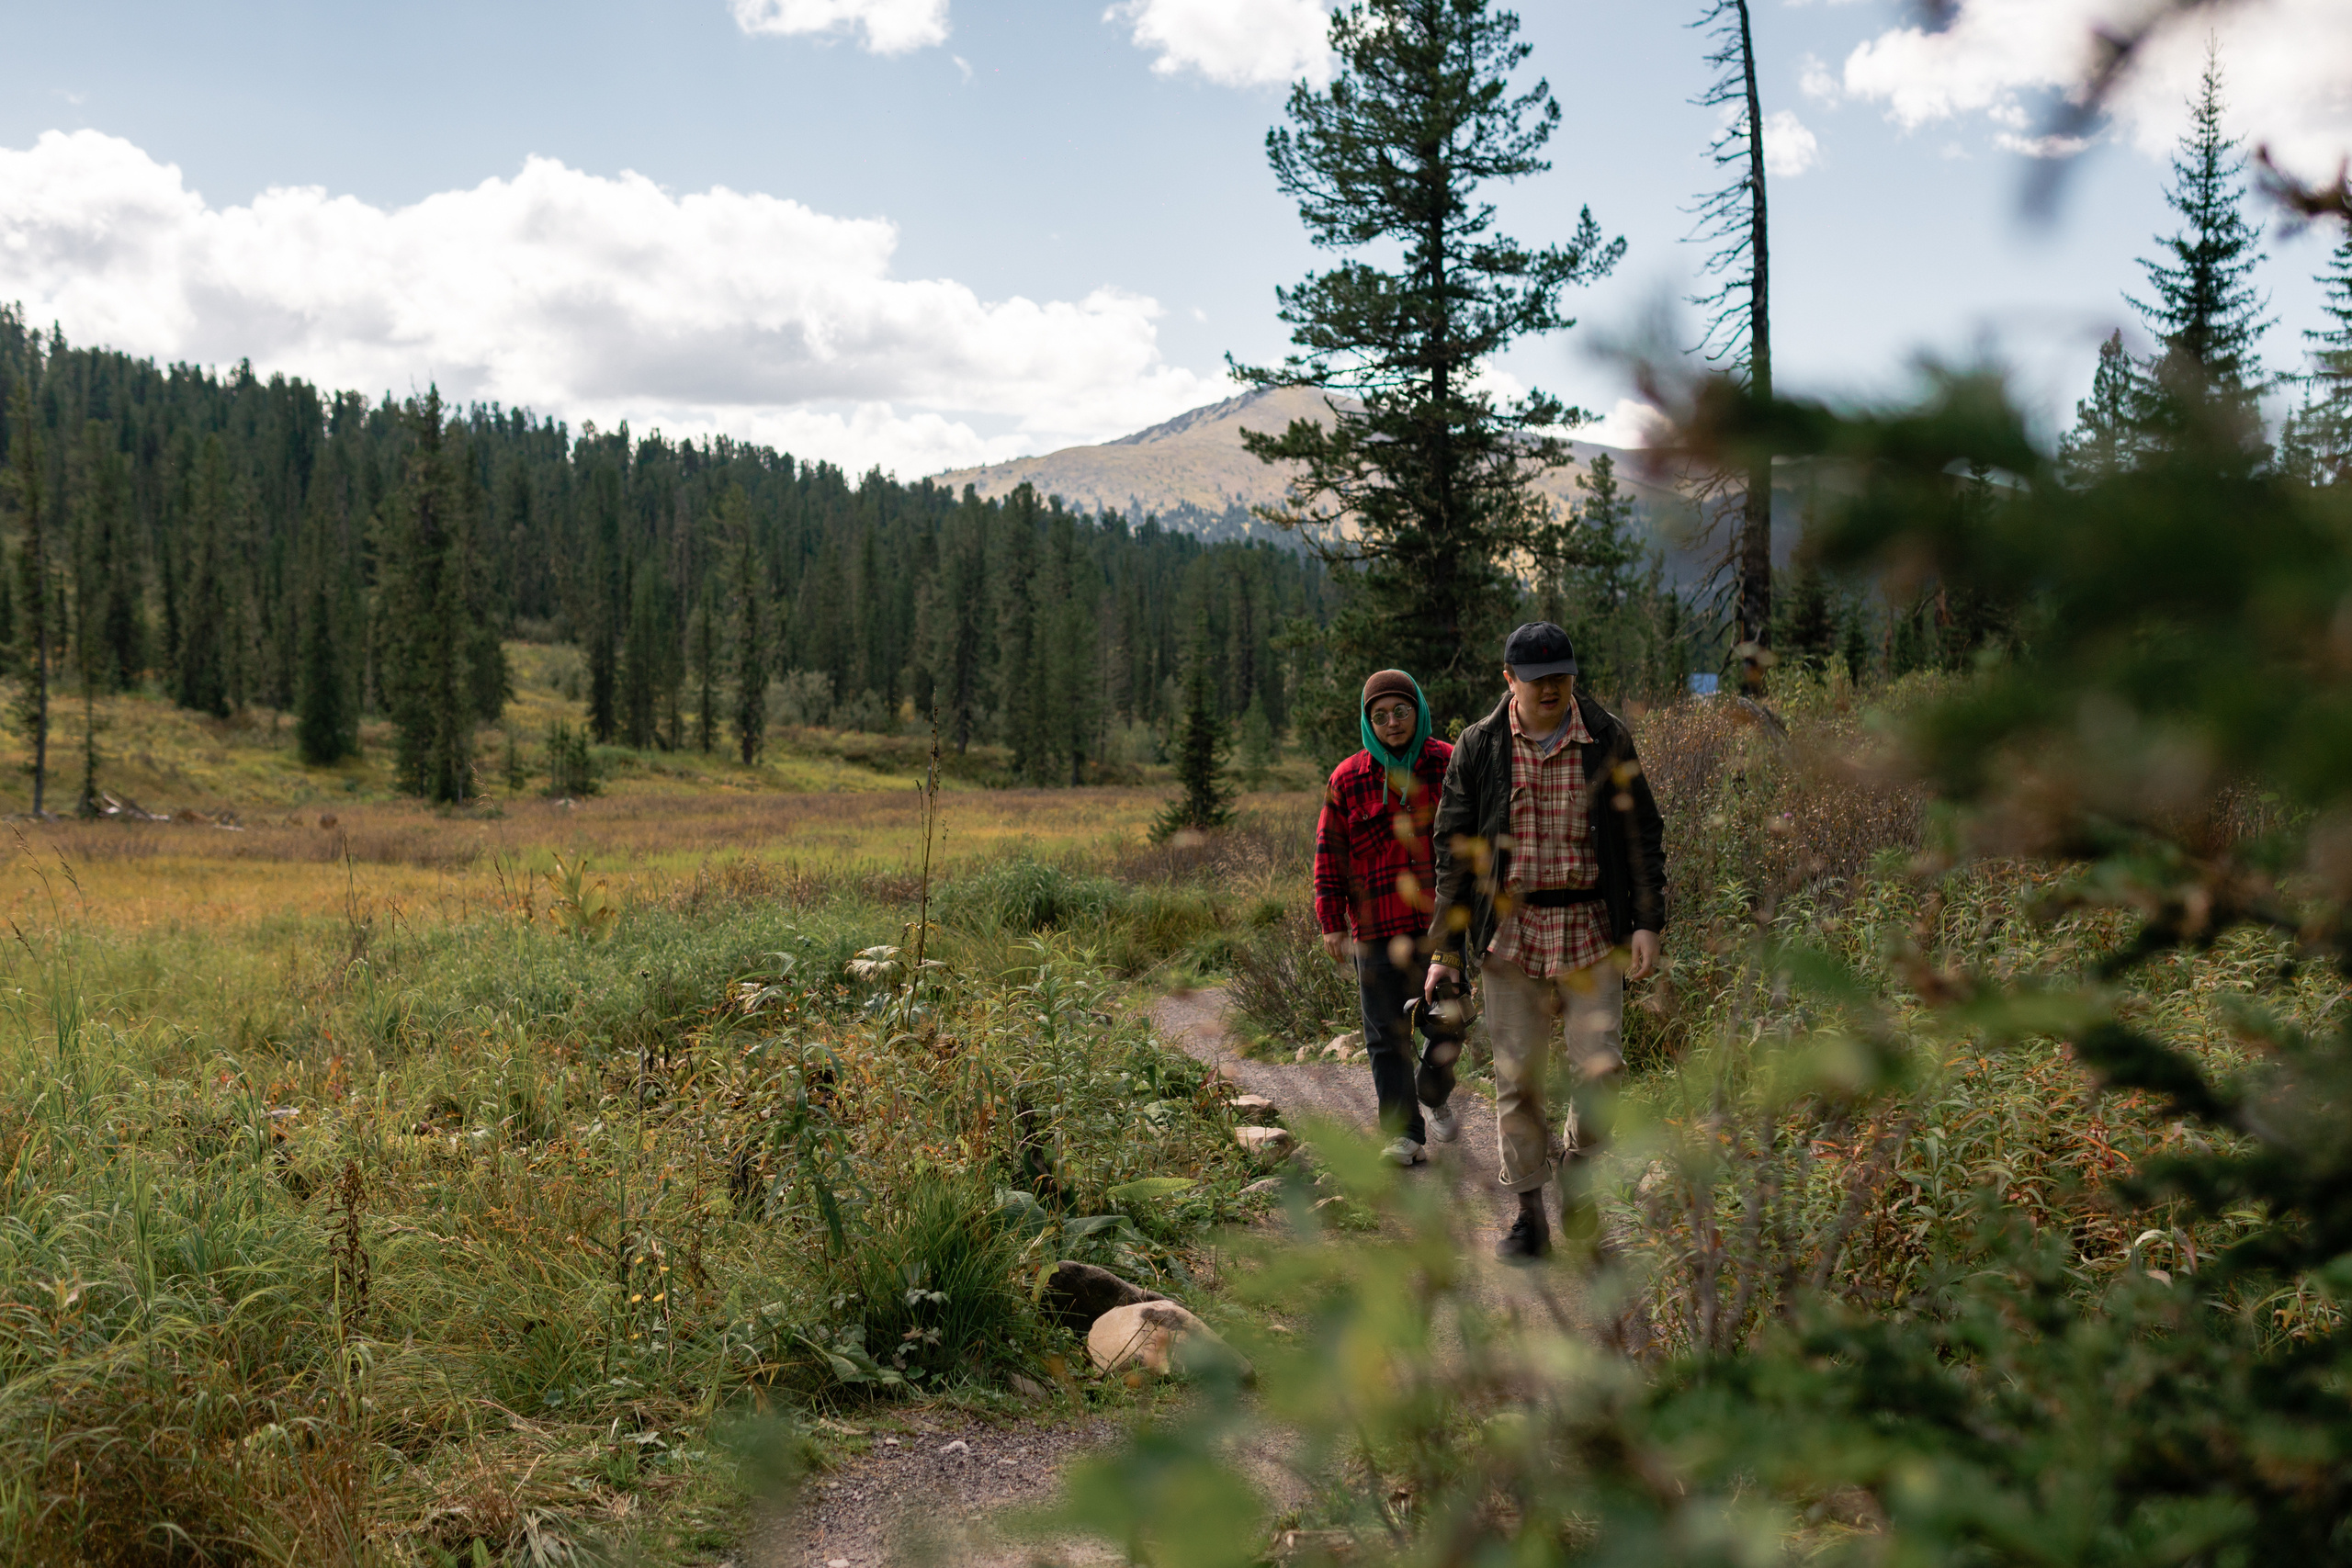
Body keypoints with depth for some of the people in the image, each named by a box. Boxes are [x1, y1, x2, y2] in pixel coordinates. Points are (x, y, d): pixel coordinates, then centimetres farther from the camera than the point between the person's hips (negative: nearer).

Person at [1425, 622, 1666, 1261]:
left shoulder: (1608, 741, 3)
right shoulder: (1478, 747, 2)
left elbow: (1642, 836, 8)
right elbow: (1454, 849, 4)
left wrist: (1648, 921, -3)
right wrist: (1445, 947, 0)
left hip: (1591, 927, 0)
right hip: (1510, 930, 0)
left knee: (1597, 1065, -6)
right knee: (1517, 1076, 2)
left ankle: (1578, 1177, 19)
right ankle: (1529, 1213, 14)